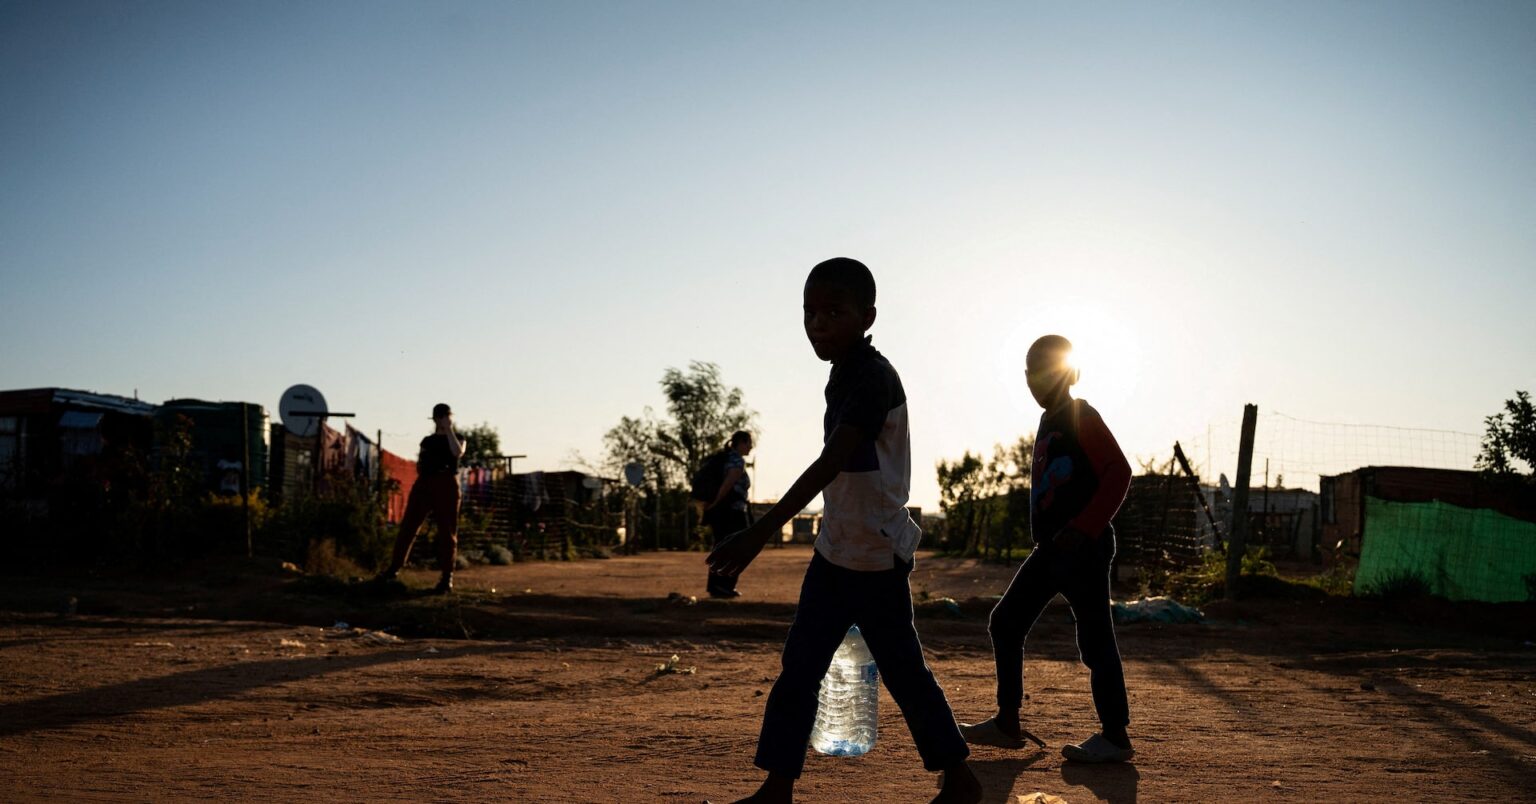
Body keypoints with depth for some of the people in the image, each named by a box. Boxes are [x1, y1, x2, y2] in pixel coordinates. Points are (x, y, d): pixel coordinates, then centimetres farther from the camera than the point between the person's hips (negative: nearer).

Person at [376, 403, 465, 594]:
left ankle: (447, 578, -4)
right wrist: (422, 465, 1)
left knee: (447, 532, -5)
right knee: (408, 526, 0)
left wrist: (449, 429, -8)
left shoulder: (457, 439, 10)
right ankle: (394, 568, 9)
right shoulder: (427, 441, 20)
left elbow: (457, 453, -14)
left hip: (446, 485, -4)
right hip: (423, 484, 4)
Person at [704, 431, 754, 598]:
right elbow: (727, 485, -23)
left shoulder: (727, 458, 16)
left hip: (720, 513, 9)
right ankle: (724, 586, -2)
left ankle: (715, 587, 14)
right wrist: (714, 503, -13)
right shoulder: (739, 461, -13)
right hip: (733, 512, -9)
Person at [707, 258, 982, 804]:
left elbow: (831, 463, -33)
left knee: (903, 672, 4)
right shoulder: (843, 379, 9)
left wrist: (763, 531, -42)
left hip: (877, 557, -9)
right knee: (798, 668, 6)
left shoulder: (873, 378, -21)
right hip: (834, 552, 9)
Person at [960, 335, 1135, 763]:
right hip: (1052, 548, 10)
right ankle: (1007, 724, 15)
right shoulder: (1049, 422, 16)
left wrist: (1083, 529, -23)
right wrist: (1051, 537, 17)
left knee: (1094, 639, -4)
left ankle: (1115, 737, 6)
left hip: (1082, 547, -10)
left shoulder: (1082, 418, -9)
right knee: (1005, 623, 9)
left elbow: (1118, 473, -18)